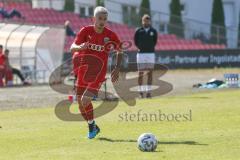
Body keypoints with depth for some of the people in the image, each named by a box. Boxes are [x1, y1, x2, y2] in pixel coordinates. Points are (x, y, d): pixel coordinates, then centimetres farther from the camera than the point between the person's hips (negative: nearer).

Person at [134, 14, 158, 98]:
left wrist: (151, 48, 5)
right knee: (140, 73, 1)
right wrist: (139, 48, -1)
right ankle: (140, 92, 6)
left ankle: (148, 91, 5)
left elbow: (155, 41, 13)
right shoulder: (138, 31, 0)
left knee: (150, 73, 1)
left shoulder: (153, 31, 4)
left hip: (151, 53, 1)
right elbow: (135, 41, 7)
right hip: (141, 54, -1)